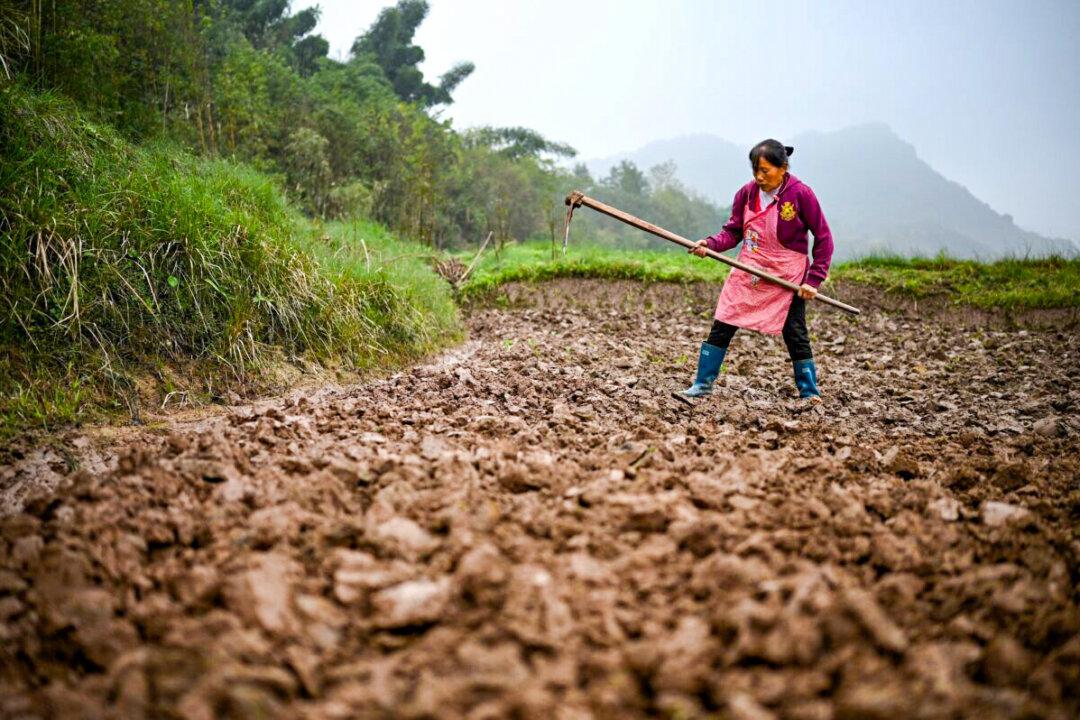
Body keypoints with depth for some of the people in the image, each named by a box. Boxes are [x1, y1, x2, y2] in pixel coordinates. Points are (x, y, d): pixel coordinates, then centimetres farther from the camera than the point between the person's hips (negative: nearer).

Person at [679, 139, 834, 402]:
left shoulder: (801, 193, -13)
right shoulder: (746, 193, -3)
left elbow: (823, 238, -7)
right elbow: (733, 231, 5)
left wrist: (814, 279, -12)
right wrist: (710, 244, -17)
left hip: (787, 278, -3)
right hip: (747, 273, 4)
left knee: (795, 334, 0)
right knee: (721, 327, 1)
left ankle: (810, 393, 14)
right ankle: (703, 383, 11)